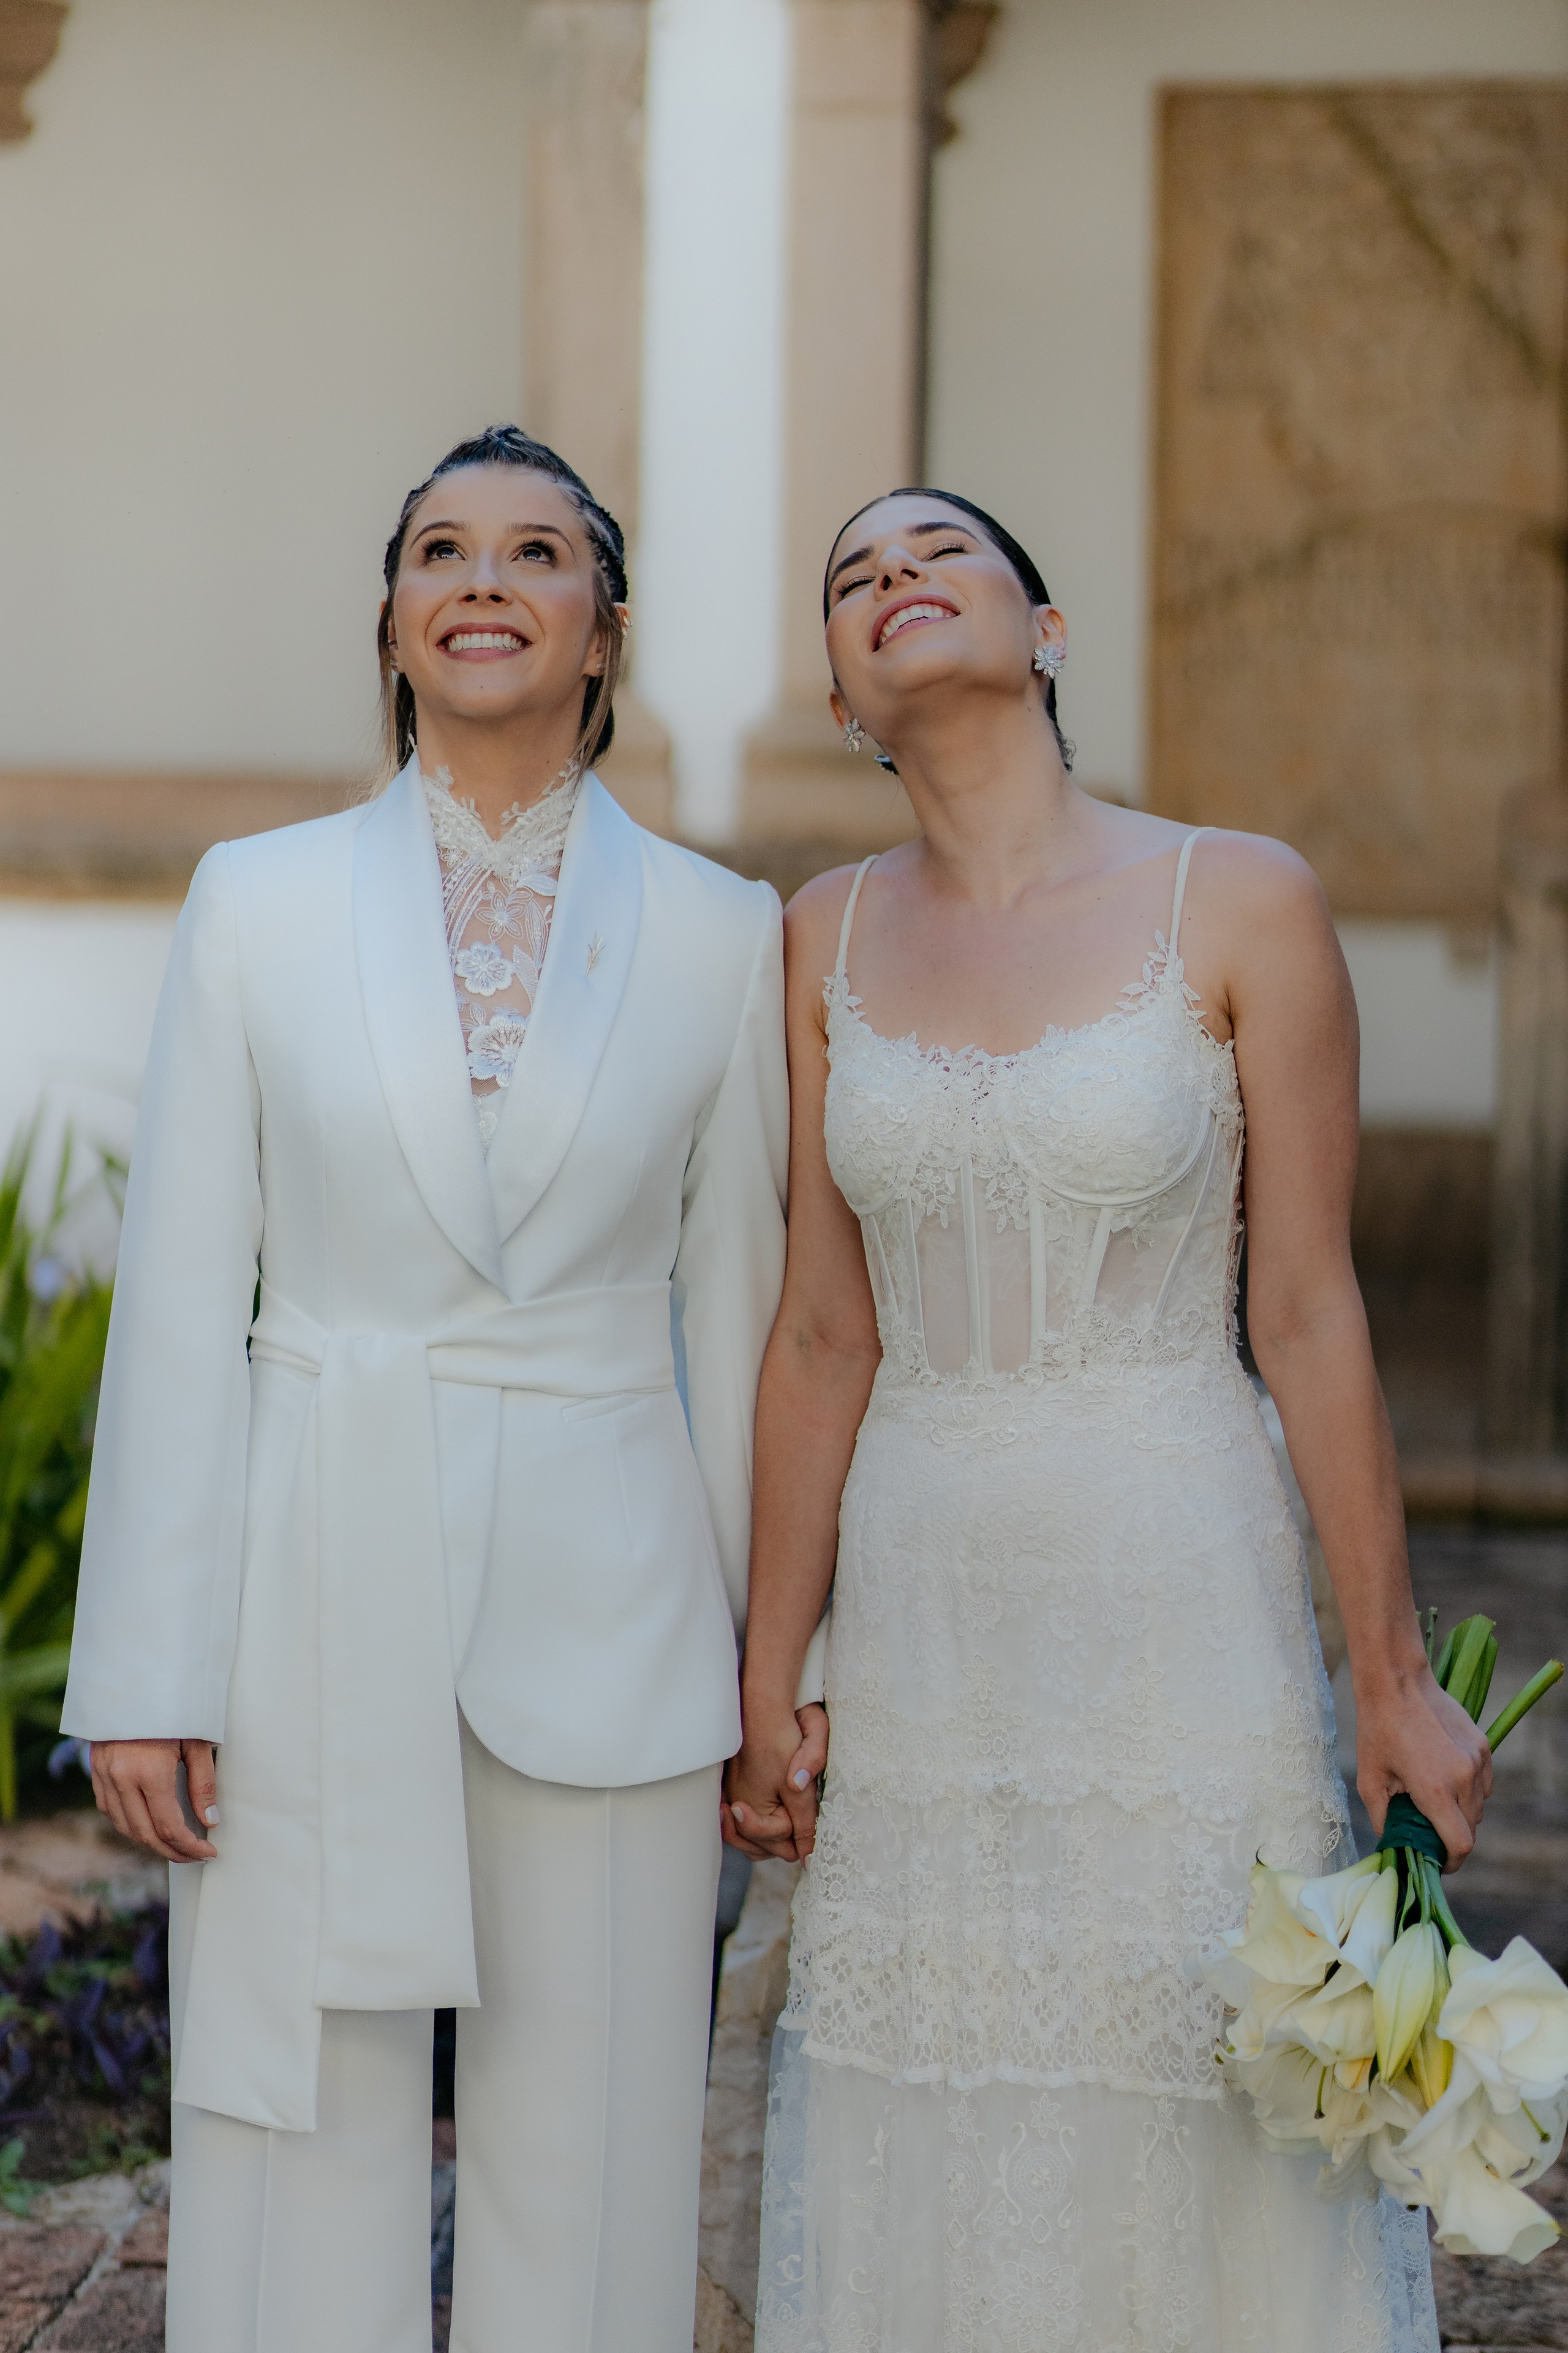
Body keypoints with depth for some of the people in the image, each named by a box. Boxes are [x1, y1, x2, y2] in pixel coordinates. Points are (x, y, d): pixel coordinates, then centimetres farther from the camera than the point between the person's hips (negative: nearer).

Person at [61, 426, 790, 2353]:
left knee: (586, 2181, 7)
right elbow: (180, 1303, 1)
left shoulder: (722, 936, 3)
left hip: (602, 1619, 0)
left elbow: (737, 1306, 6)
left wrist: (774, 1651, 6)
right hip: (314, 1609, 0)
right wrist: (146, 1673, -3)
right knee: (301, 2165, 5)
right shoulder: (257, 905, 2)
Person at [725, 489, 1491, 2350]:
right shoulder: (829, 942, 4)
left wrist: (1390, 1676, -5)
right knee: (924, 2180, 9)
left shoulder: (1240, 905, -6)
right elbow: (824, 1339, 6)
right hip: (921, 1622, 3)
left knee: (1211, 2155, 4)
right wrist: (763, 1687, 5)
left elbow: (1307, 1315, -5)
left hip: (1181, 1605, -3)